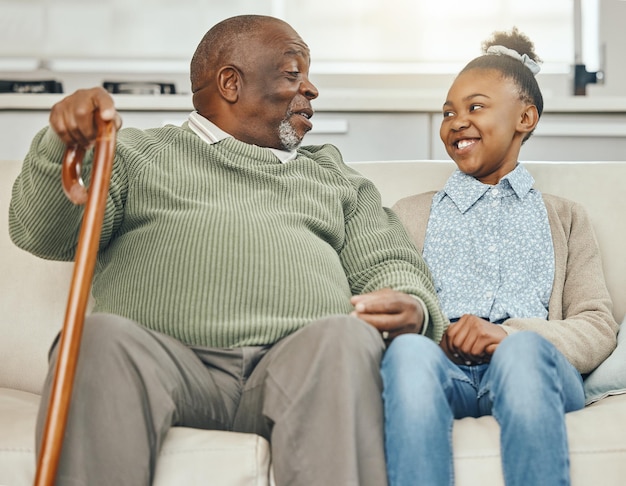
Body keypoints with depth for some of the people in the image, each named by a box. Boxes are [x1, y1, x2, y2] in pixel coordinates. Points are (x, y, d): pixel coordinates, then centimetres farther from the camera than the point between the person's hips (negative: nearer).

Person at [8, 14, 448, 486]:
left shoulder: (334, 174, 33)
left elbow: (393, 263, 22)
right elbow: (42, 232, 10)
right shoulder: (138, 153, 24)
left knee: (346, 336, -32)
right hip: (162, 355, -1)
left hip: (299, 360, 2)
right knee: (100, 337, -34)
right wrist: (64, 144, -12)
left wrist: (411, 309, -5)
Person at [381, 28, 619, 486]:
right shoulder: (411, 215, 30)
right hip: (440, 365, 0)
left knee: (522, 350, -38)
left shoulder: (565, 219, 27)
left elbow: (599, 327, 10)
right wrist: (429, 336, -11)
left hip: (532, 363, 0)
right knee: (409, 351, -37)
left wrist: (510, 335, -10)